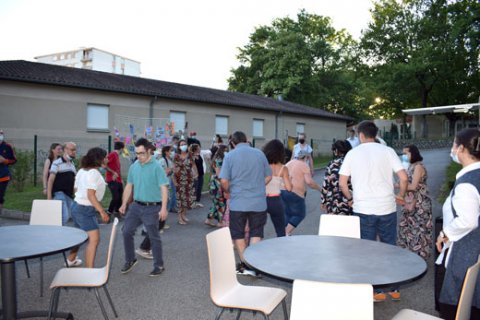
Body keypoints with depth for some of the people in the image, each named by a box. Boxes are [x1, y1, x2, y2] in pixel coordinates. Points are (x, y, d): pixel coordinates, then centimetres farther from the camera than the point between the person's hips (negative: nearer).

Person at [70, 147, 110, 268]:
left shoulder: (82, 171, 9)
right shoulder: (94, 173, -19)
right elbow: (91, 195, -24)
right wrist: (102, 211, -22)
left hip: (77, 206, 10)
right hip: (85, 209, -10)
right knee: (94, 239, -13)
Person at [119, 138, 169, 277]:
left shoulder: (156, 167, -12)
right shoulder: (133, 167, 5)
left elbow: (164, 188, -16)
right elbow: (129, 186, 14)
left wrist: (163, 208, -22)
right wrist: (124, 204, 12)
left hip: (152, 208, -5)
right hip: (136, 205, 6)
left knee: (154, 237, 4)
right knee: (127, 231, 8)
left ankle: (159, 266, 19)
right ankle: (130, 260, 29)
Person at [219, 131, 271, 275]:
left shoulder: (230, 156, -5)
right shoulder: (259, 153, 2)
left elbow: (224, 181, -10)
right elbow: (268, 176, 8)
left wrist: (227, 192, 10)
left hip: (238, 202, -1)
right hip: (258, 202, 2)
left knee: (238, 234, 14)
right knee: (256, 233, 11)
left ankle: (244, 265, 20)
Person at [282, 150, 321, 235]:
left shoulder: (289, 163, 18)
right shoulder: (304, 165, -3)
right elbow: (309, 181, -13)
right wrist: (319, 188, -1)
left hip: (283, 191, 7)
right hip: (295, 193, -7)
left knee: (287, 214, 18)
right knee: (300, 214, 6)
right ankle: (287, 233, -5)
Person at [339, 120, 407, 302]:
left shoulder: (352, 153, 2)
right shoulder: (387, 151, 0)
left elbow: (342, 182, 0)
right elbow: (404, 177, -6)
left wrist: (350, 198, 15)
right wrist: (400, 196, 11)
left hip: (363, 209, -1)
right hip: (387, 208, 1)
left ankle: (377, 291, 17)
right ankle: (394, 289, 25)